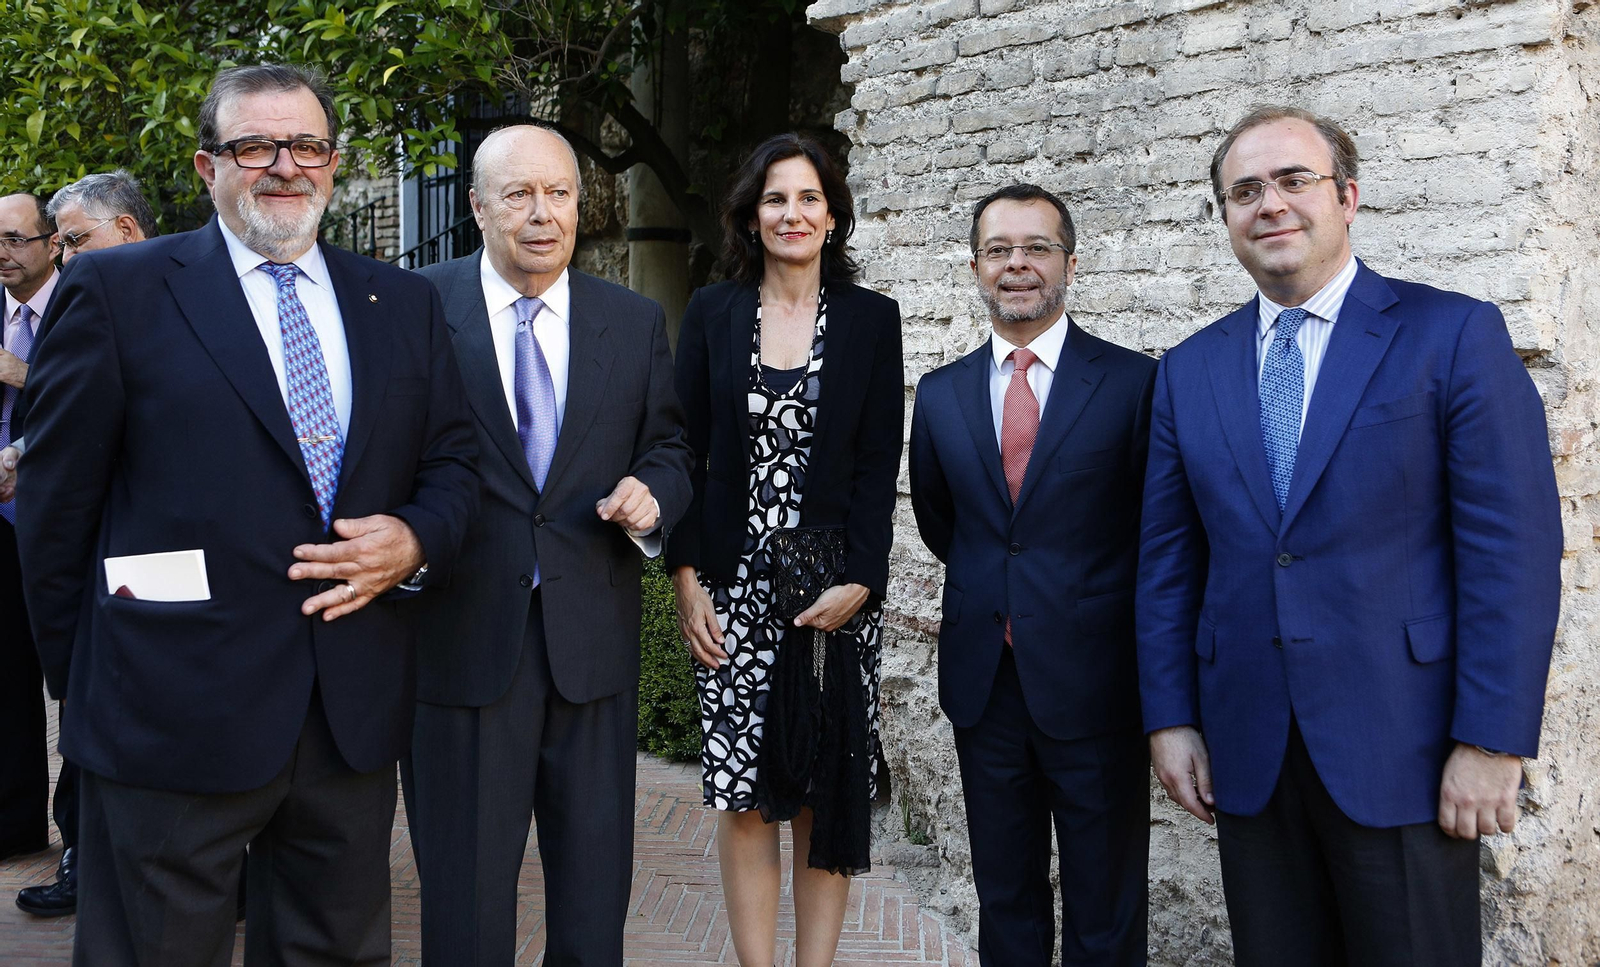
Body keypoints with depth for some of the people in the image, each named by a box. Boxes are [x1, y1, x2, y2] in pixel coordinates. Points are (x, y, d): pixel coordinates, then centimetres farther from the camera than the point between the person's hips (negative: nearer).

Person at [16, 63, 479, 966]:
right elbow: (58, 502, 0)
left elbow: (454, 461, 12)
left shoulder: (404, 303, 10)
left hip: (355, 714, 4)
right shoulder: (116, 290, -2)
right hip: (169, 721, -4)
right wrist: (83, 678, 1)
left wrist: (415, 541, -9)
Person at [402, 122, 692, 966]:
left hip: (592, 642, 3)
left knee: (595, 885, 14)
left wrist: (651, 495, -7)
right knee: (466, 896, 10)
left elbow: (667, 447, 14)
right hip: (462, 637, -2)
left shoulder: (636, 323, 7)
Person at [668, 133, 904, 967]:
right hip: (733, 587, 1)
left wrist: (858, 583, -10)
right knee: (741, 794, 1)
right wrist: (686, 579, -4)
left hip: (836, 591, 0)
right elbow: (683, 451, 4)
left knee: (828, 791, 3)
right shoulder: (712, 313, 6)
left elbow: (880, 464, 0)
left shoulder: (870, 319, 4)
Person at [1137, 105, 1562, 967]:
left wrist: (1492, 741, -12)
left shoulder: (1453, 335, -4)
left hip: (1403, 749, -3)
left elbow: (1512, 547, -8)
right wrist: (1169, 718, 5)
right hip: (1247, 752, 4)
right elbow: (1168, 560, 10)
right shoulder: (1189, 370, 9)